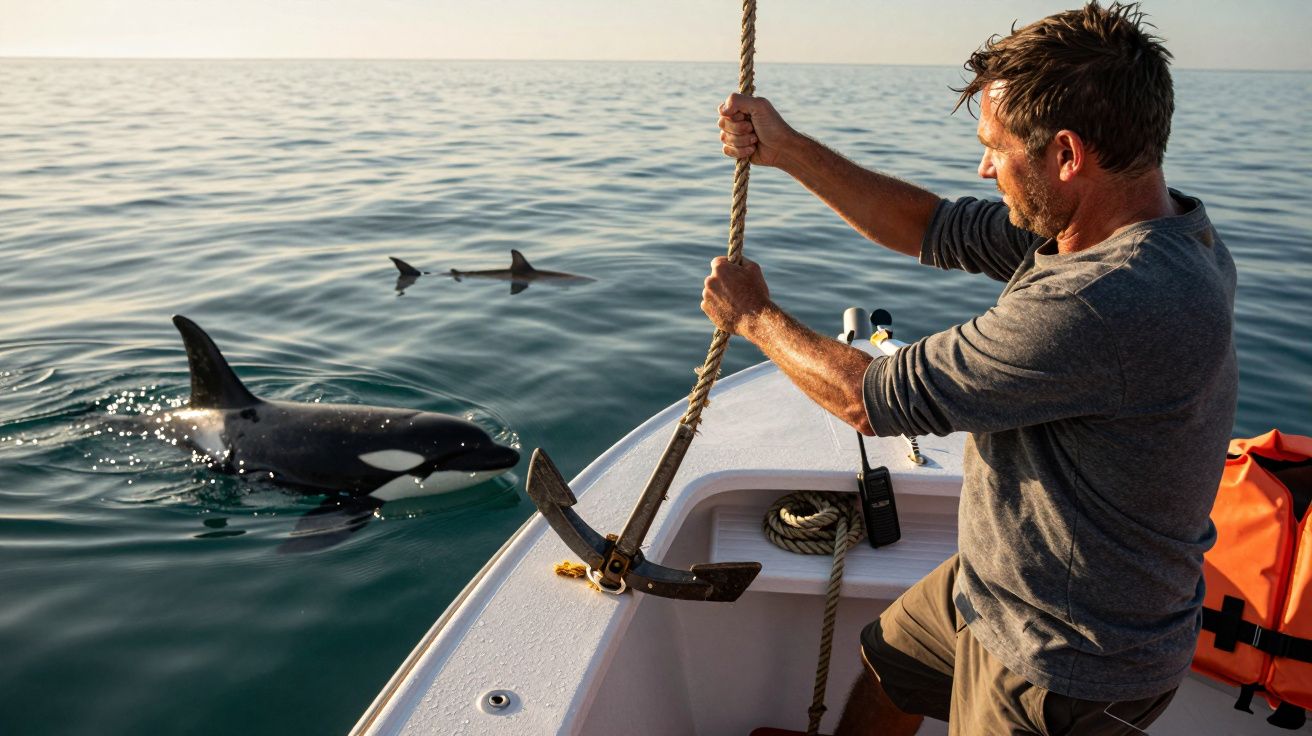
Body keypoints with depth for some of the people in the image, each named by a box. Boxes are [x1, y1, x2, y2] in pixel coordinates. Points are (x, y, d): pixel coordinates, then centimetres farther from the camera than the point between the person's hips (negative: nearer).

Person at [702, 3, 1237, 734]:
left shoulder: (1110, 304, -38)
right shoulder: (1133, 227, -8)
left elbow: (871, 399, -28)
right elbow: (935, 229, 2)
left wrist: (755, 315, -11)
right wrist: (784, 147, 0)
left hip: (1064, 668, -9)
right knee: (887, 663, 28)